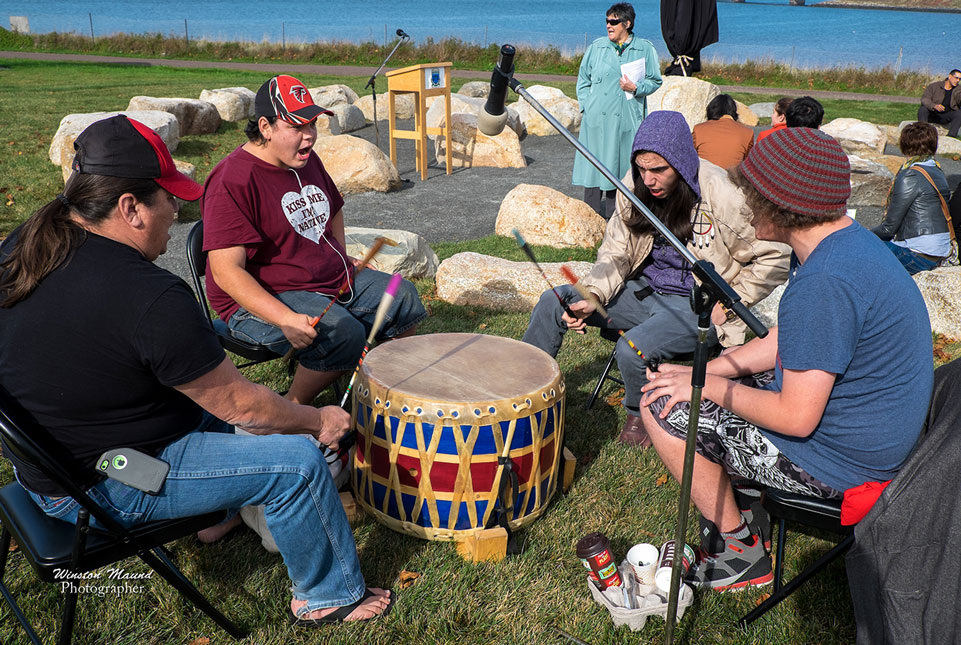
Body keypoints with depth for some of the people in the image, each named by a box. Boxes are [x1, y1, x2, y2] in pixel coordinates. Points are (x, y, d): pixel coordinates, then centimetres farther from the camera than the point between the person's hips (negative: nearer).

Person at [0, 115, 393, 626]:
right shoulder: (150, 297, -31)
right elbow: (241, 404, -22)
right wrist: (319, 421, -5)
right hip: (103, 491, -9)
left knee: (207, 396, 26)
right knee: (298, 461, -9)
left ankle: (218, 513, 42)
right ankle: (329, 597, 12)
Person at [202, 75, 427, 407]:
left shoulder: (307, 161, 8)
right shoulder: (232, 181, -20)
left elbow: (333, 208, 29)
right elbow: (226, 271, -26)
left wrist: (343, 261, 13)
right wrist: (285, 319, -38)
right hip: (261, 298, -9)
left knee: (405, 299, 2)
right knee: (342, 333, -32)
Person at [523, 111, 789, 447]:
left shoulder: (723, 197, -20)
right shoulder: (635, 186, -5)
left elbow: (775, 259, -10)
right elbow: (615, 252, 1)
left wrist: (726, 305, -13)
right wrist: (592, 298, -16)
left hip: (696, 304, -5)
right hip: (645, 290, 6)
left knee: (634, 348, -32)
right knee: (553, 301, -8)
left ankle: (640, 416, 3)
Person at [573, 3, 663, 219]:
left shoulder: (645, 49, 4)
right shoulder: (596, 47, 8)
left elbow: (655, 81, 8)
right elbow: (583, 80, 14)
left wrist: (636, 87, -10)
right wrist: (587, 106, 2)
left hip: (627, 120, -1)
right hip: (597, 119, 1)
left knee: (621, 164, 3)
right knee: (594, 163, 1)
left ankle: (614, 215, 13)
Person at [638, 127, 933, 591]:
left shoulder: (826, 282, -32)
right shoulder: (845, 241, 1)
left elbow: (796, 418, -29)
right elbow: (783, 343, 10)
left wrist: (709, 387, -14)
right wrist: (702, 371, 0)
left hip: (838, 459, -10)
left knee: (663, 407, -10)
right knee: (674, 385, 14)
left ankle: (739, 553, 8)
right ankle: (737, 513, 24)